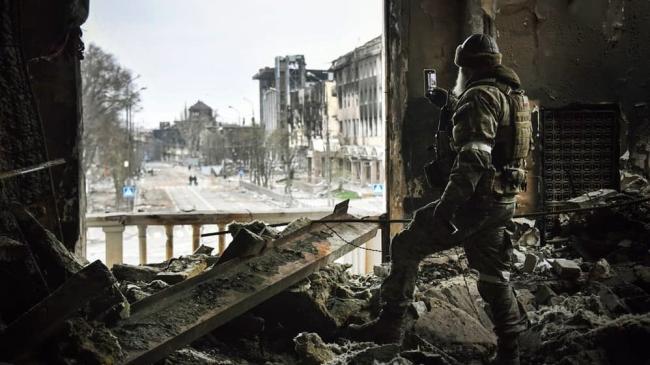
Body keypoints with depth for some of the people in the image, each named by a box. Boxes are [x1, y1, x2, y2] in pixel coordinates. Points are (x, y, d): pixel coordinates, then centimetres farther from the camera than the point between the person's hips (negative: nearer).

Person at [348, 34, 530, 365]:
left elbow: (473, 159, -25)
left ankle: (390, 324, 3)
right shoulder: (513, 95, 15)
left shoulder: (480, 97, -14)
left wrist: (445, 207, -27)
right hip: (503, 201, 9)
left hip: (477, 200, -9)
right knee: (494, 274, 16)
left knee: (406, 247, 0)